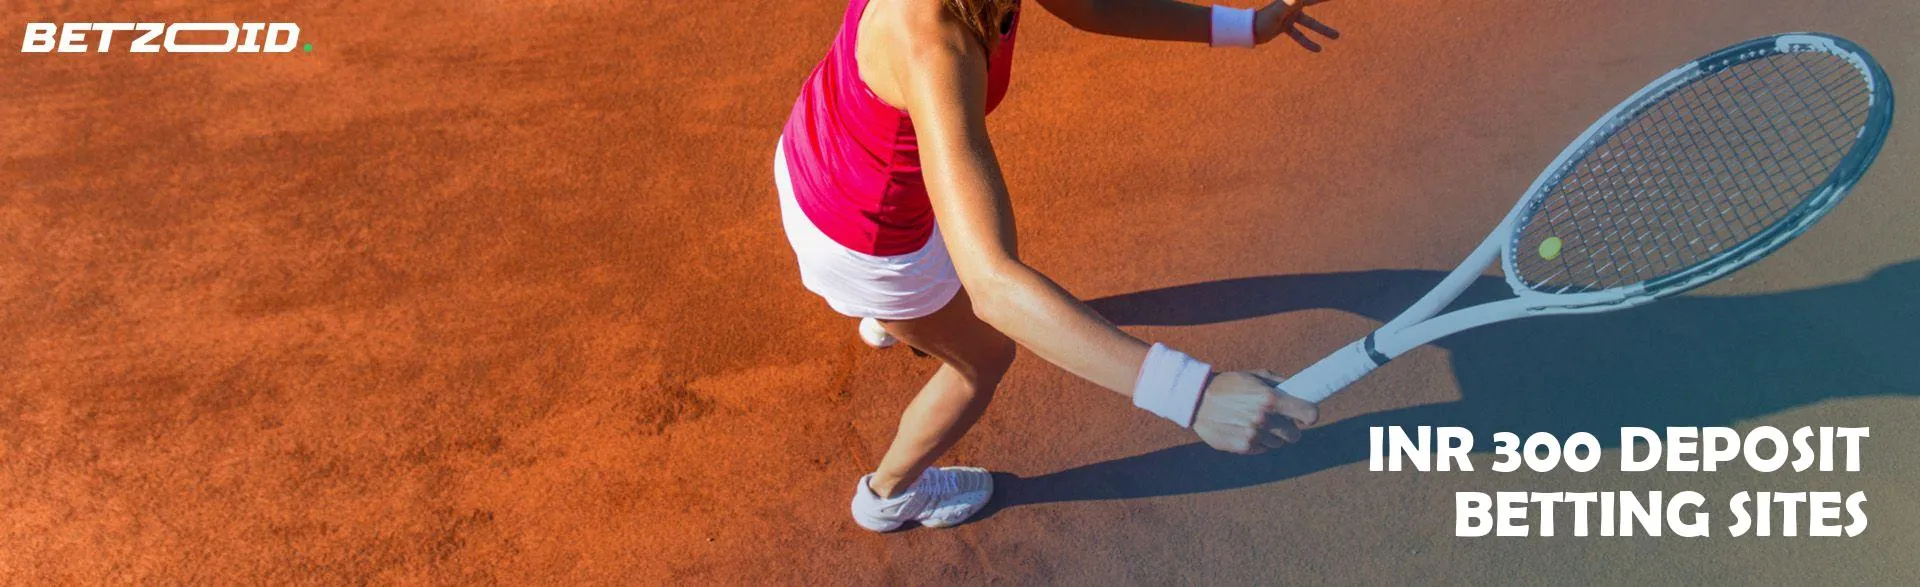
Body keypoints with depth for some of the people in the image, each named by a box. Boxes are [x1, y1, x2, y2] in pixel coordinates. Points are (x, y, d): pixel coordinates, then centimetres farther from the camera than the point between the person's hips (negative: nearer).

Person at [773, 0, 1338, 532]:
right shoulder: (935, 50, -44)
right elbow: (993, 285, -51)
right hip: (861, 238, -7)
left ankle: (886, 321, 76)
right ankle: (888, 494, 50)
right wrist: (1196, 394, -57)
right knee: (986, 355, 20)